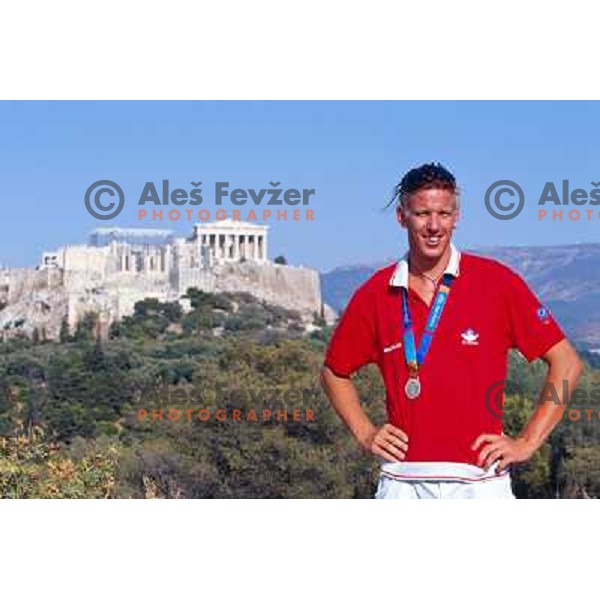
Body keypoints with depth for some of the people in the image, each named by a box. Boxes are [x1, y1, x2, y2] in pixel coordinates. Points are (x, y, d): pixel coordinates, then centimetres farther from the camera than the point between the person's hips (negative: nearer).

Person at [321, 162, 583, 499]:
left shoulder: (497, 281, 0)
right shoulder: (375, 294, 6)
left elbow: (566, 362, 2)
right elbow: (334, 372, 20)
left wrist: (527, 443, -2)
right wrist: (365, 434, 7)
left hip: (479, 481, -2)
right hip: (402, 482, 2)